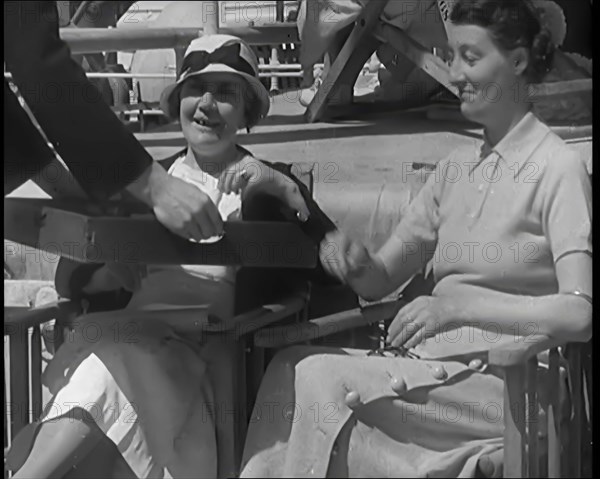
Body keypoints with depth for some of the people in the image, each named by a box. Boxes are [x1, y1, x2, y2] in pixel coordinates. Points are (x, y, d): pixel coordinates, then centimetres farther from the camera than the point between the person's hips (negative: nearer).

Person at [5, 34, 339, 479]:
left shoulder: (266, 184, 13)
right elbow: (70, 280, 15)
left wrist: (285, 188, -13)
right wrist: (113, 270, -9)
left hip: (210, 340, -3)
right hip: (130, 327, 3)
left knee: (111, 359, -32)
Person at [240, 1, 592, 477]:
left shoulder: (558, 167, -5)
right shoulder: (455, 169, 16)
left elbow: (579, 313, -17)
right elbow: (380, 280, 15)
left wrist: (462, 306, -26)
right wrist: (353, 258, -7)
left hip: (508, 381, -6)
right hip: (438, 364, 6)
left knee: (323, 379, -25)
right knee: (290, 367, -17)